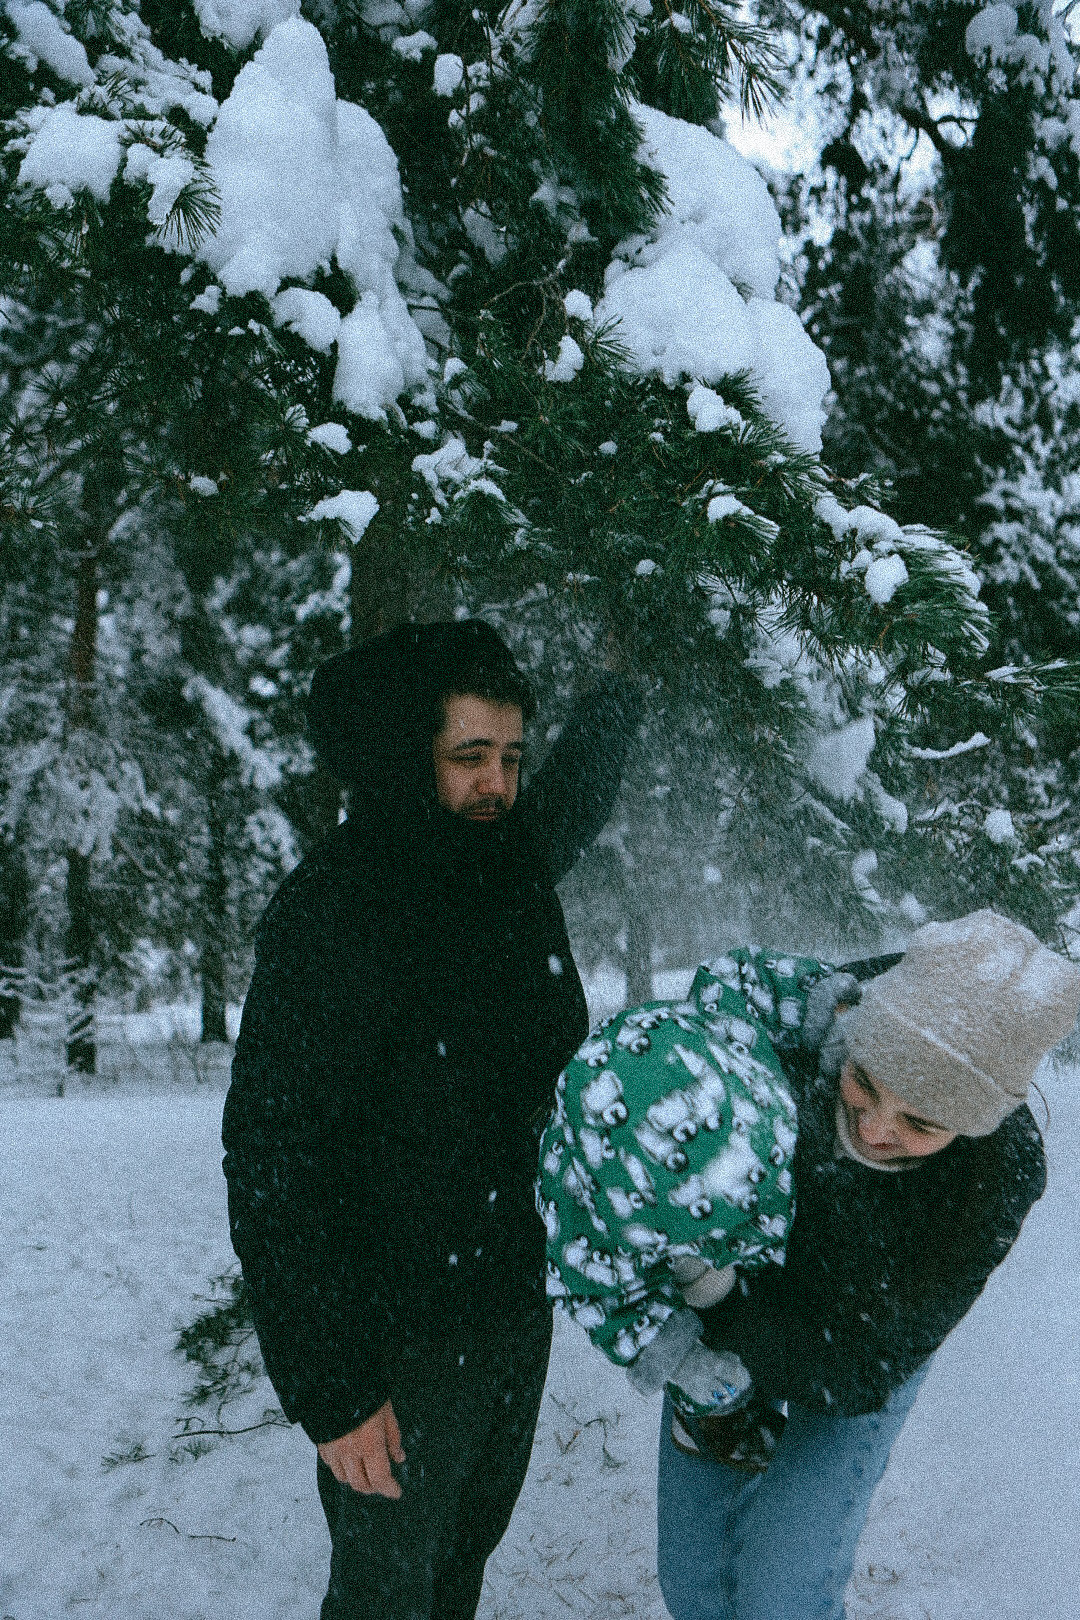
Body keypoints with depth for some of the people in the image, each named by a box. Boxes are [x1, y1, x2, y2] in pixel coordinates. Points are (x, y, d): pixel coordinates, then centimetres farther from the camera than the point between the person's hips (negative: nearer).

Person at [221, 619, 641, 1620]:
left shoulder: (516, 863, -1)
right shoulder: (331, 911, -22)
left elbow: (582, 781, 27)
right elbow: (270, 1163, -23)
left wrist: (616, 688, 40)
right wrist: (331, 1391, -22)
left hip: (520, 1302, 7)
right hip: (406, 1340, -7)